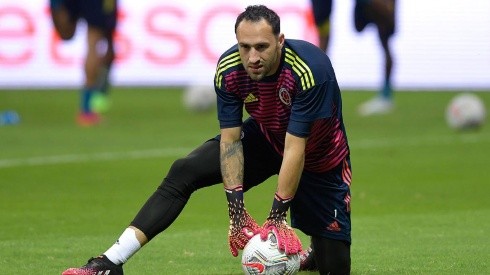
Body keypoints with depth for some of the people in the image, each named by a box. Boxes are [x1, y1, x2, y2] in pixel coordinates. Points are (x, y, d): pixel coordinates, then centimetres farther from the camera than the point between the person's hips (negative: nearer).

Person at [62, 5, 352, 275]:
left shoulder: (310, 69, -38)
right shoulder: (229, 69, -24)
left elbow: (295, 149, -36)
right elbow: (230, 139, -19)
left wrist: (277, 216, -34)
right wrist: (237, 211, -26)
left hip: (319, 158, -3)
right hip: (264, 139, 3)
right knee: (184, 172, -15)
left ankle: (316, 251, 33)